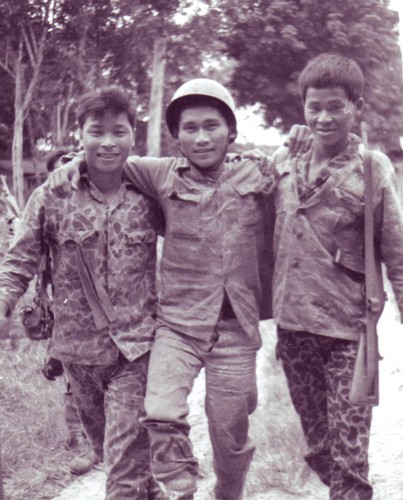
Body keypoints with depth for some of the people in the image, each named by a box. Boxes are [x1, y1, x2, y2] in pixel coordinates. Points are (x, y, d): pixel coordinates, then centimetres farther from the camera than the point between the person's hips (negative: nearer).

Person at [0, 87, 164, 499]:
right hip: (78, 348, 2)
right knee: (106, 449, 21)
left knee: (124, 459, -8)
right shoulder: (51, 197, -5)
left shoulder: (147, 197, -4)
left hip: (135, 349, -2)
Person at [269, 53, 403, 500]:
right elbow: (269, 236, 17)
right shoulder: (283, 162, 4)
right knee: (315, 437, 18)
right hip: (291, 323, 5)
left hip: (347, 329, -4)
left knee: (348, 452, -2)